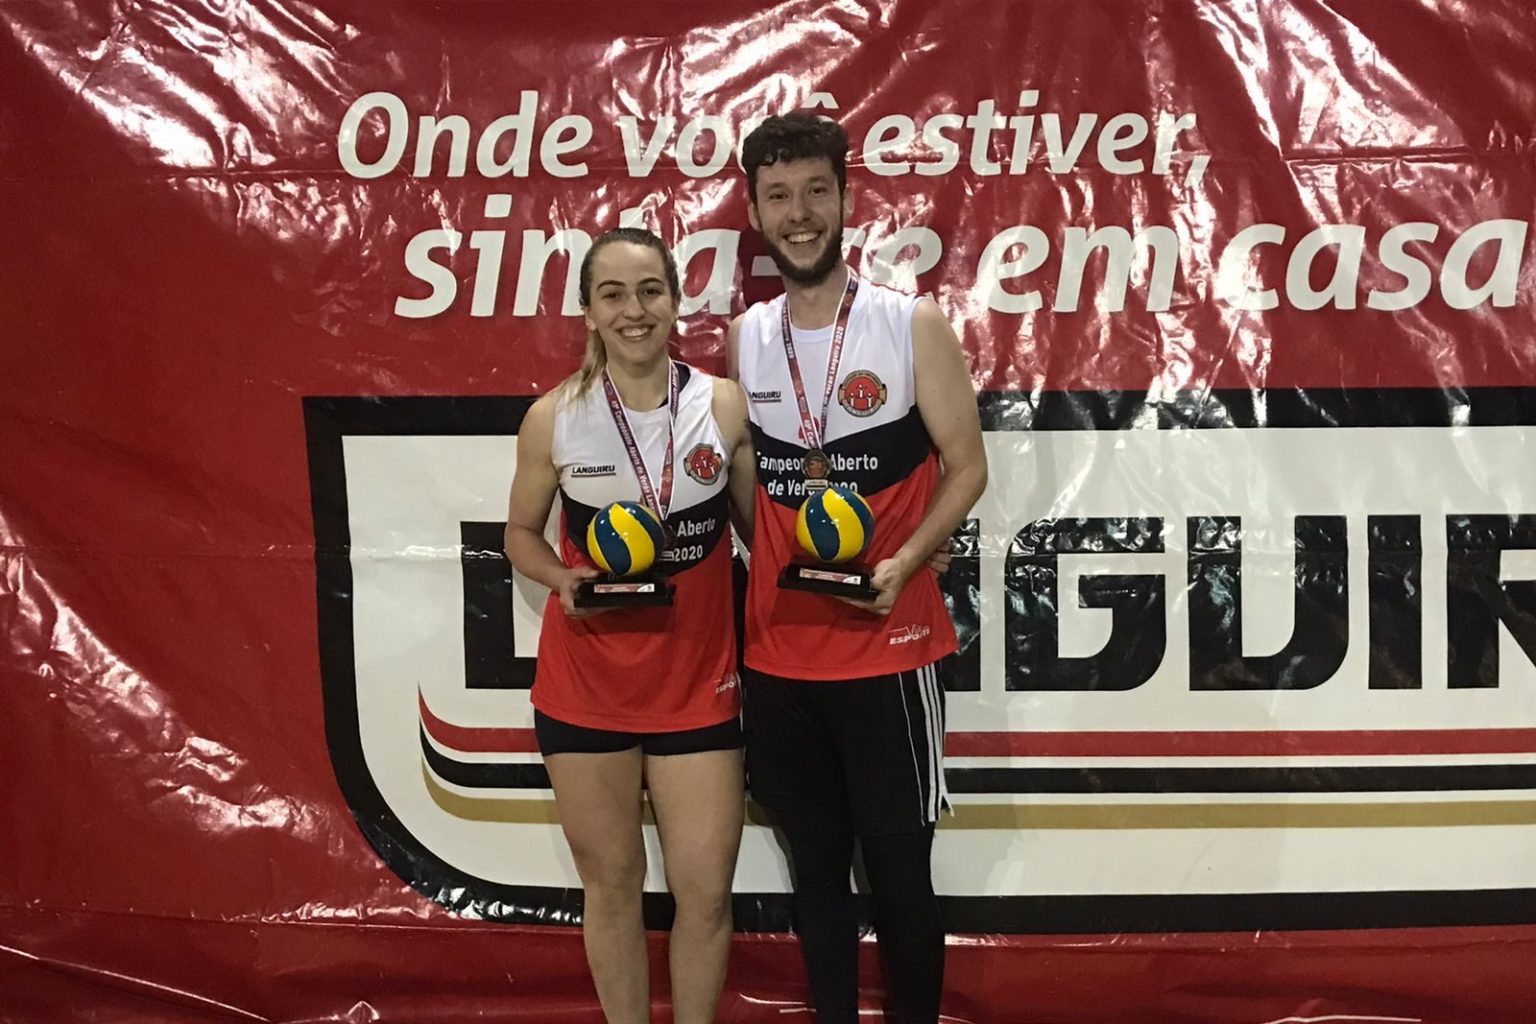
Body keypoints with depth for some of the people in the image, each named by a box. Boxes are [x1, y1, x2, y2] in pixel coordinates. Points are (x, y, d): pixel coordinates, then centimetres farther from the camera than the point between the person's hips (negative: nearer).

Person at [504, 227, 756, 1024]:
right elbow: (521, 533, 6)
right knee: (610, 882, 12)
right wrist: (564, 581, -13)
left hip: (697, 679, 0)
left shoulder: (726, 405, -4)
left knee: (705, 890, 4)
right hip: (584, 681, 0)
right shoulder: (553, 417, -5)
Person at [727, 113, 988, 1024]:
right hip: (777, 653, 4)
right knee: (816, 868, 14)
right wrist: (772, 564, 2)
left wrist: (902, 563, -20)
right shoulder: (745, 339, 7)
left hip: (888, 649, -4)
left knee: (899, 868, 4)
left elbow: (967, 468, -5)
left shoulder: (915, 326, -5)